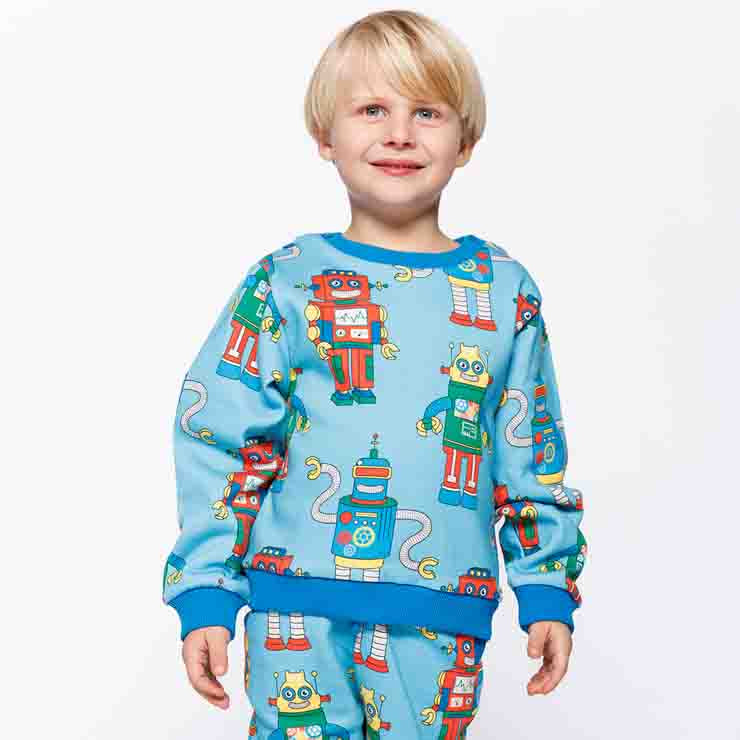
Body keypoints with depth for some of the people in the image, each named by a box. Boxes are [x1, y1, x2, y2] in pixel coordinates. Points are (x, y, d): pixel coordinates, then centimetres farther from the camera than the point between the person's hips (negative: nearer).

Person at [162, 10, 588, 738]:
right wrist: (205, 594, -3)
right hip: (298, 605, -1)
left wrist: (548, 593, 9)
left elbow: (534, 458, 12)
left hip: (440, 619, 2)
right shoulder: (284, 284, 0)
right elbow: (220, 443, 1)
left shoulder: (507, 293, 7)